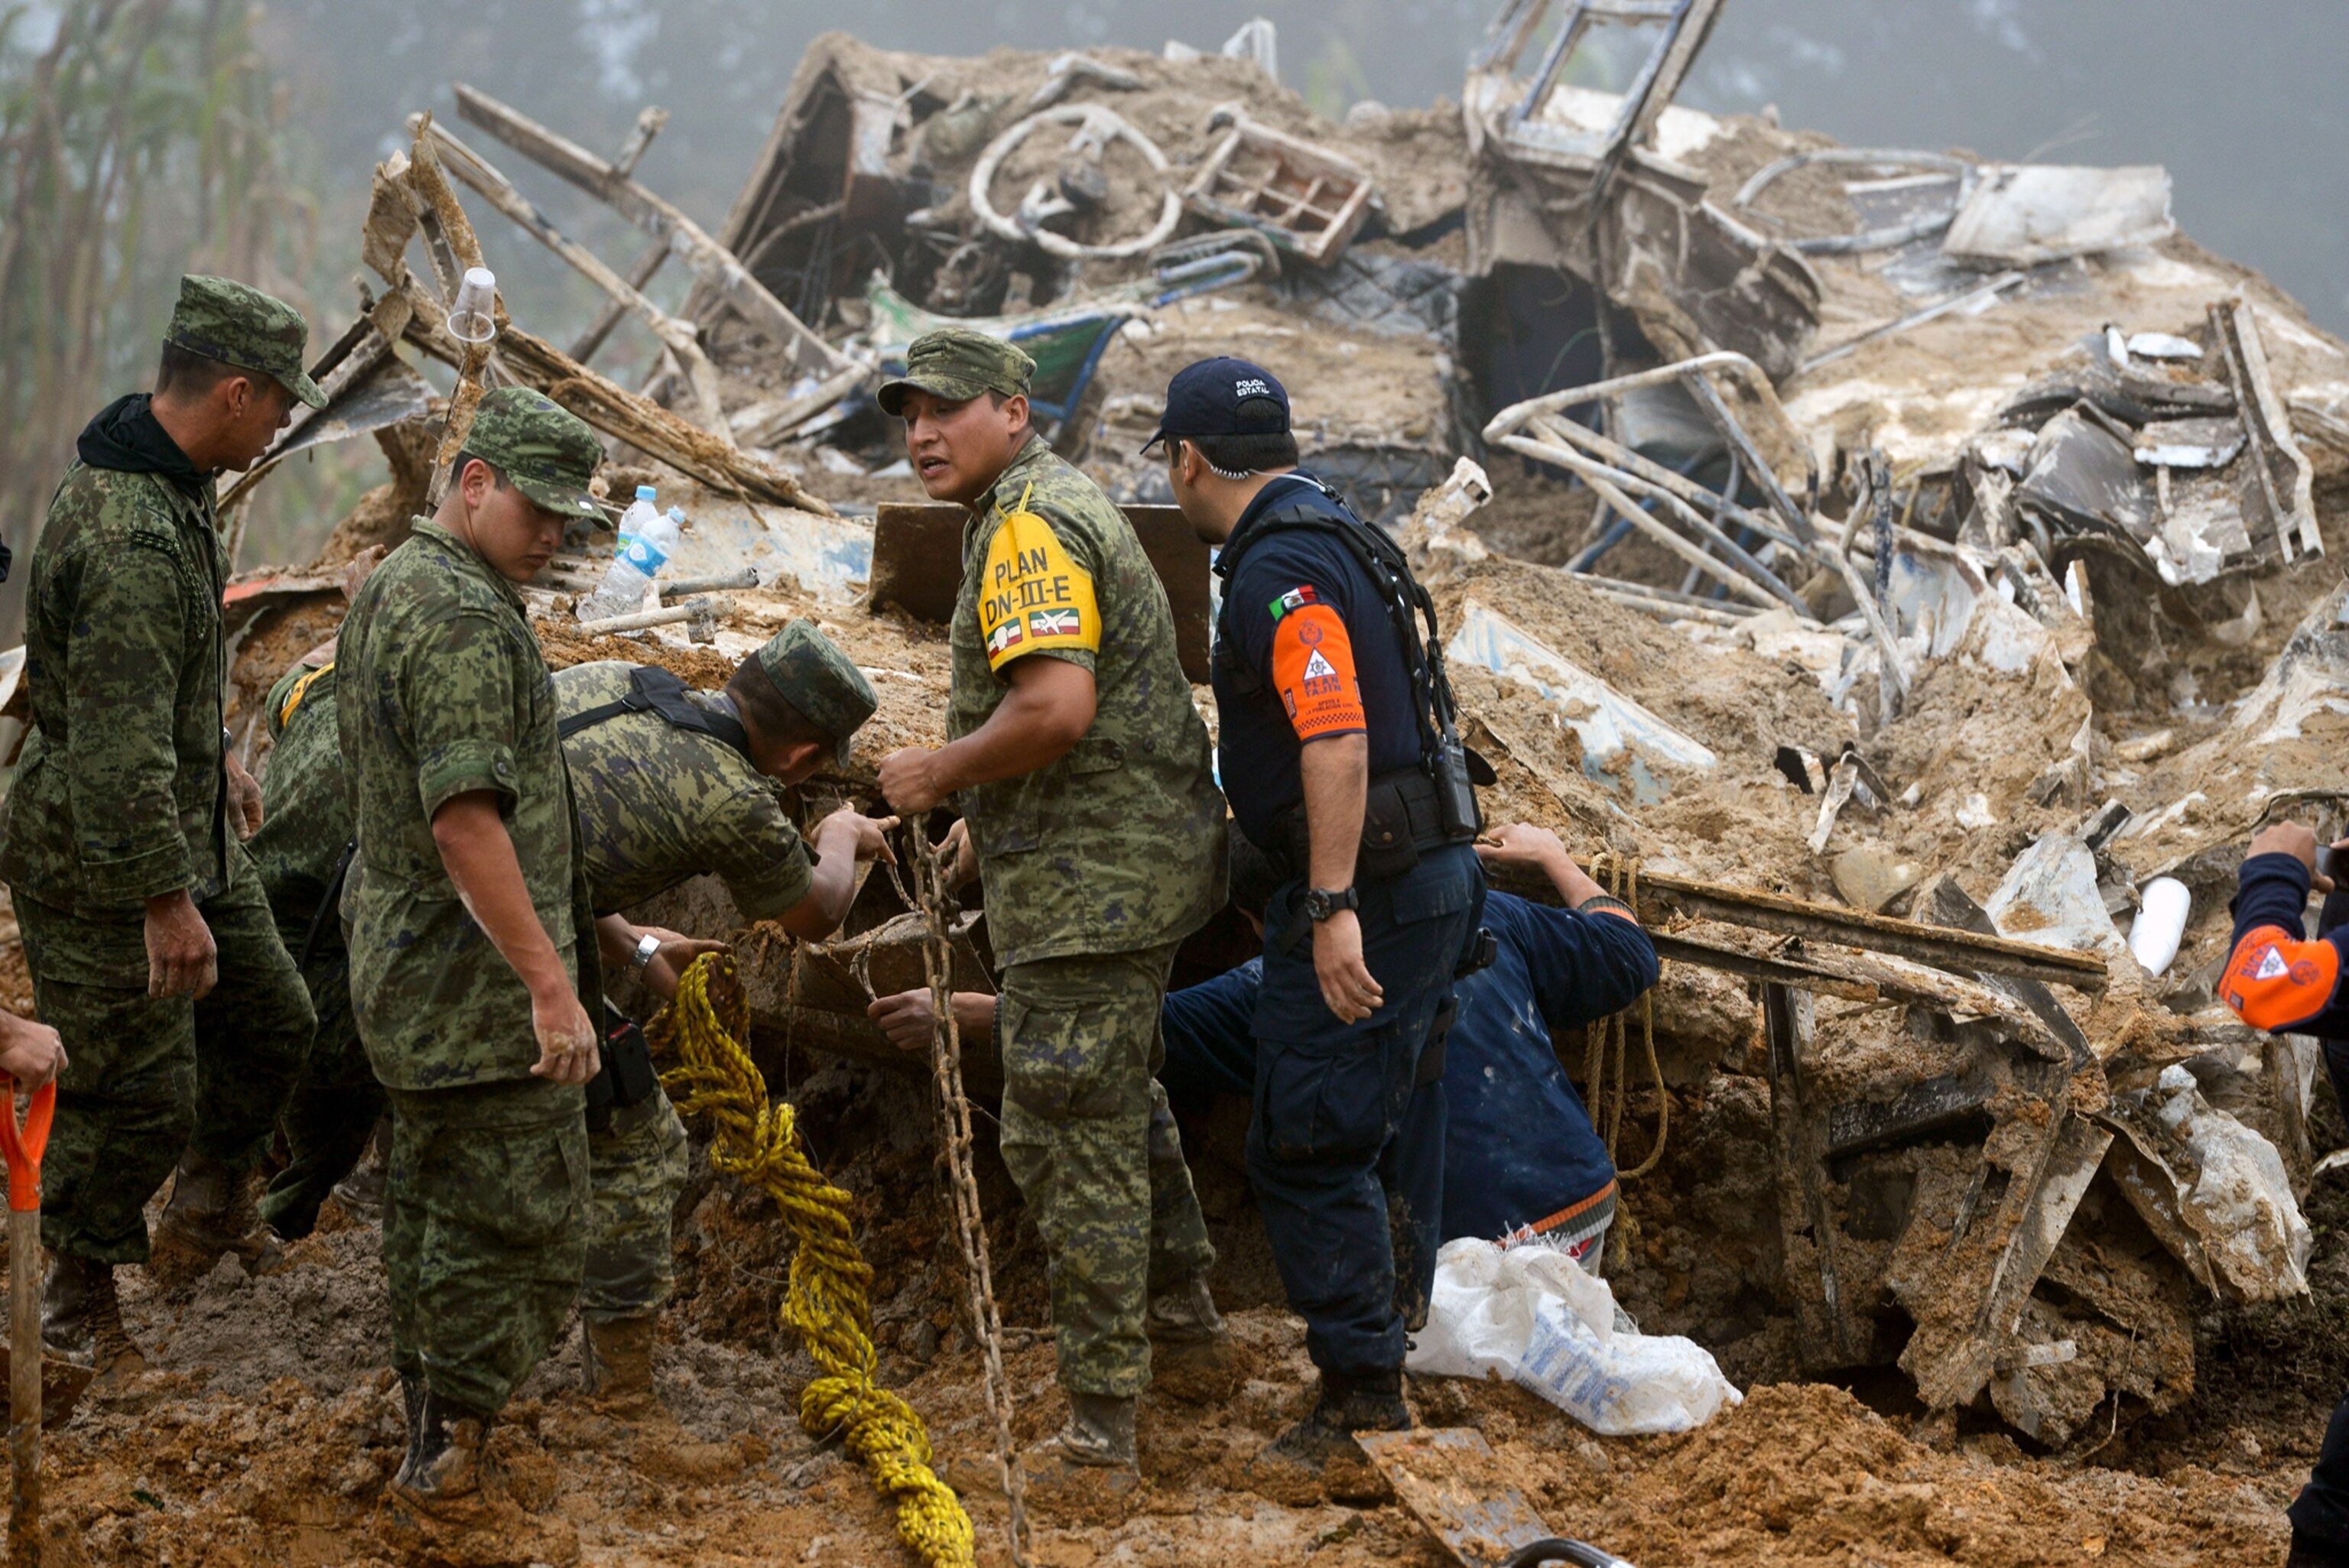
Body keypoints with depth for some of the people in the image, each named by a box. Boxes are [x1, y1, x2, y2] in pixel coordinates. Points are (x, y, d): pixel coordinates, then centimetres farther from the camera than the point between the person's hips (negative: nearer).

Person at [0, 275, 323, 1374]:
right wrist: (166, 900, -27)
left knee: (269, 1024, 19)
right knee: (136, 1092, 1)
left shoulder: (174, 487, 3)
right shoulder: (127, 541, -31)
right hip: (104, 868, -10)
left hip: (191, 831, 10)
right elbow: (119, 747, -31)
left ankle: (211, 1215, 39)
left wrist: (219, 756, 31)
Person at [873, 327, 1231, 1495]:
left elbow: (1053, 708, -30)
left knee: (1067, 1137, -7)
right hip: (1137, 863, 11)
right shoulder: (1065, 504, 17)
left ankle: (1100, 1434, -5)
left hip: (1089, 886, -11)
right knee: (1121, 1100, 28)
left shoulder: (1028, 525, -18)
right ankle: (1180, 1310, 45)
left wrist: (934, 775, -16)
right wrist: (993, 820, 22)